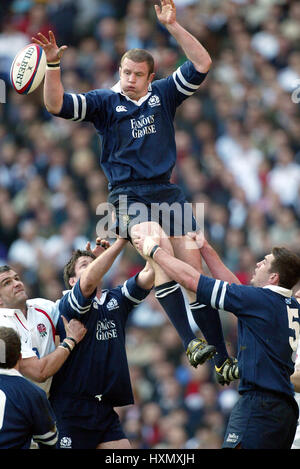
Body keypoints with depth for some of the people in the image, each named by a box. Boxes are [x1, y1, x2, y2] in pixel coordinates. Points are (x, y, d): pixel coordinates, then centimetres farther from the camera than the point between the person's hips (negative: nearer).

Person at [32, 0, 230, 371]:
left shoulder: (163, 94, 12)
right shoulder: (104, 101, 6)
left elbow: (201, 65, 4)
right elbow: (56, 104, -4)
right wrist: (52, 65, -19)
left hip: (167, 192, 3)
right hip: (128, 196, -3)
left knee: (194, 268, -4)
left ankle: (222, 357, -1)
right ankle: (190, 343, -36)